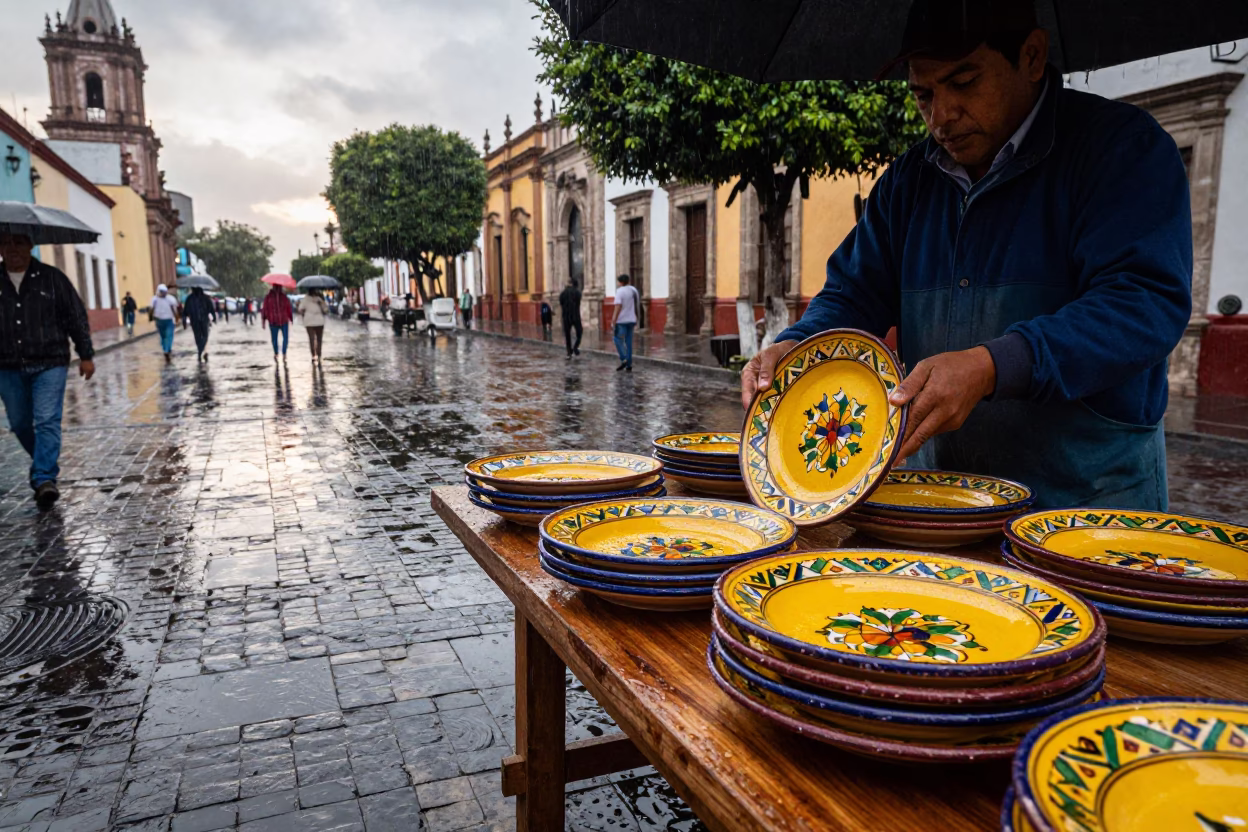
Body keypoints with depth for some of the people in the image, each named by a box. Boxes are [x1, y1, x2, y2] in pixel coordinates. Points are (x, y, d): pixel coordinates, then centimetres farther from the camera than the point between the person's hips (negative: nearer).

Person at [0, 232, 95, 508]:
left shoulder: (52, 277, 1)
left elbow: (77, 317, 3)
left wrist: (86, 355, 1)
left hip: (49, 364, -3)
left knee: (47, 421, -10)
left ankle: (45, 478, -10)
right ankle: (45, 462, 34)